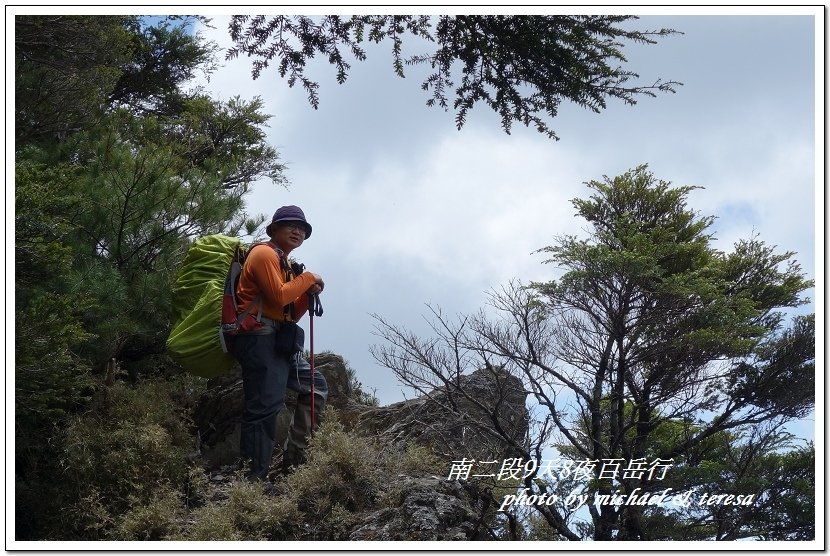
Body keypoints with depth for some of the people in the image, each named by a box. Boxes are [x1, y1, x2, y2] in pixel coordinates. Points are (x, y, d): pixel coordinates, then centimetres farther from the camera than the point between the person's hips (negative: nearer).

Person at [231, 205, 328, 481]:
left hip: (279, 344, 10)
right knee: (265, 407, -16)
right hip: (261, 339, -10)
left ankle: (294, 456, 13)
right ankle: (254, 478, -18)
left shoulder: (285, 265, 24)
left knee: (316, 386, 16)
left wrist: (309, 295, 6)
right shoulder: (264, 254, -5)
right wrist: (308, 278, -6)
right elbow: (278, 297, -19)